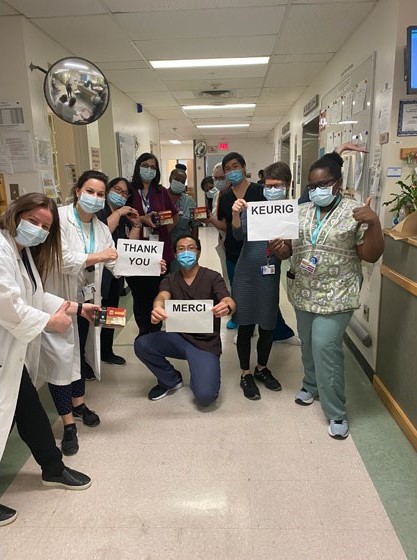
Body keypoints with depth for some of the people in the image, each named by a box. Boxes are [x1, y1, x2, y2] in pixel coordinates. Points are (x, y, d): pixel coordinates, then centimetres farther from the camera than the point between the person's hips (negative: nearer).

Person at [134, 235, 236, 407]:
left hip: (205, 343, -3)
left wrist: (227, 307, -44)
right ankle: (171, 380, 6)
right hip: (178, 337, 4)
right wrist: (158, 308, -43)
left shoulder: (212, 277, -3)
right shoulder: (170, 280, 5)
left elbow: (229, 302, -18)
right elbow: (162, 297, -17)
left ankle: (199, 376, 16)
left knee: (205, 396, -23)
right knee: (141, 345, -22)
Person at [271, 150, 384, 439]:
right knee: (308, 343, 16)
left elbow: (371, 255, -10)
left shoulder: (355, 211, -8)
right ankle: (312, 385, 42)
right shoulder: (301, 212, 6)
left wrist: (374, 223, -25)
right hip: (303, 293, 5)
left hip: (336, 294, -5)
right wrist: (279, 247, -15)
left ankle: (336, 412, 7)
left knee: (325, 346, -9)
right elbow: (287, 250, 8)